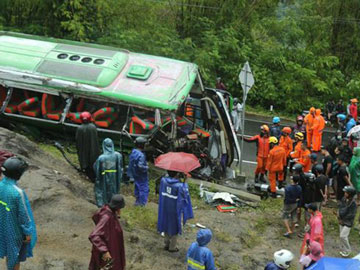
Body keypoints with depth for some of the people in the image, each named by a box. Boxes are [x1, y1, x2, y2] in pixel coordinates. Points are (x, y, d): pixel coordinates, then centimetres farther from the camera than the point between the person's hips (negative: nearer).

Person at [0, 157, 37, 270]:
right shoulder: (18, 193, -35)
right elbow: (23, 215, -24)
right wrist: (28, 233, -10)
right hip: (16, 229, -6)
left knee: (9, 251, 28)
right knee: (17, 254, 18)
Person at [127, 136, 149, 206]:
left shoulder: (133, 153, 2)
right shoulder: (141, 155, -25)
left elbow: (130, 166, 7)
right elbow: (140, 166, -33)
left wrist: (131, 176, 14)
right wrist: (146, 168, -13)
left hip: (135, 176, 8)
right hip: (142, 177, -8)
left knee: (137, 188, 20)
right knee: (144, 189, 2)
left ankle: (137, 202, 31)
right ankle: (142, 204, 5)